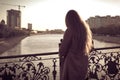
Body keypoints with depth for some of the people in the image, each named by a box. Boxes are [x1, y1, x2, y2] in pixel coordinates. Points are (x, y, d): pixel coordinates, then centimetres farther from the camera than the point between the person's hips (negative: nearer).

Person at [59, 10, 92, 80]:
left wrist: (61, 55, 10)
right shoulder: (86, 29, 3)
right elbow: (89, 46, 14)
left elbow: (62, 49, -11)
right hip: (84, 62, 6)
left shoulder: (70, 31, -17)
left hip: (71, 62, -6)